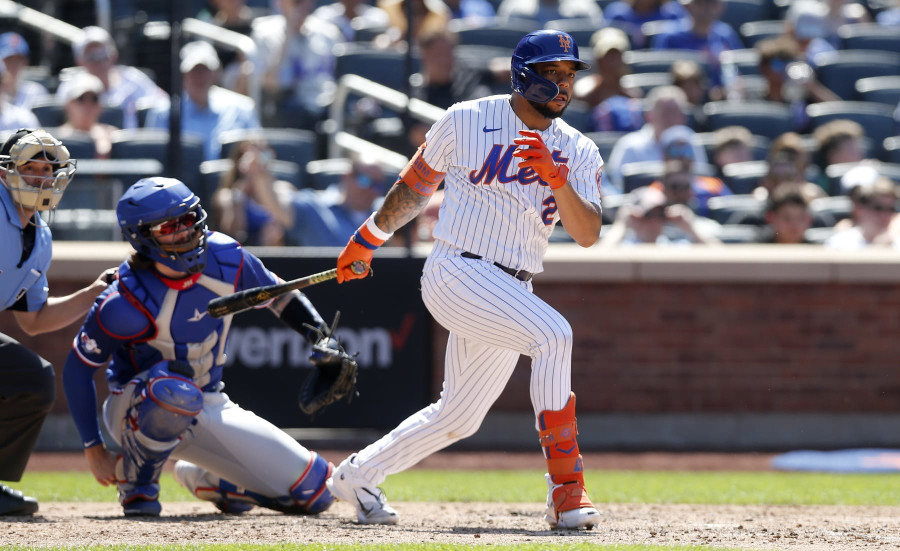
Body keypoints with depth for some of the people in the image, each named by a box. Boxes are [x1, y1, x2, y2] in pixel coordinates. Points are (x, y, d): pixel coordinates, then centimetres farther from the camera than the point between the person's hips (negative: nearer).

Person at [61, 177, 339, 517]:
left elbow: (281, 297, 7)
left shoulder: (226, 259, -11)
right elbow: (78, 368, -16)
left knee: (314, 493, -2)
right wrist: (94, 450, -15)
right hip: (136, 411, -5)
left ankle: (203, 480, 23)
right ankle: (137, 484, -15)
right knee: (175, 389, -43)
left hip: (210, 409, 5)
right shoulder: (127, 302, -26)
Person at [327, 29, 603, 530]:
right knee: (553, 335, -28)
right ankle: (566, 489, -30)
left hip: (512, 291, 6)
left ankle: (358, 475, 35)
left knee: (458, 417, 13)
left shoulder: (578, 152, 6)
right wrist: (367, 240, 23)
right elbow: (416, 184, 13)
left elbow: (588, 234, -6)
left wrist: (556, 177, -22)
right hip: (457, 273, -6)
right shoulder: (466, 121, -2)